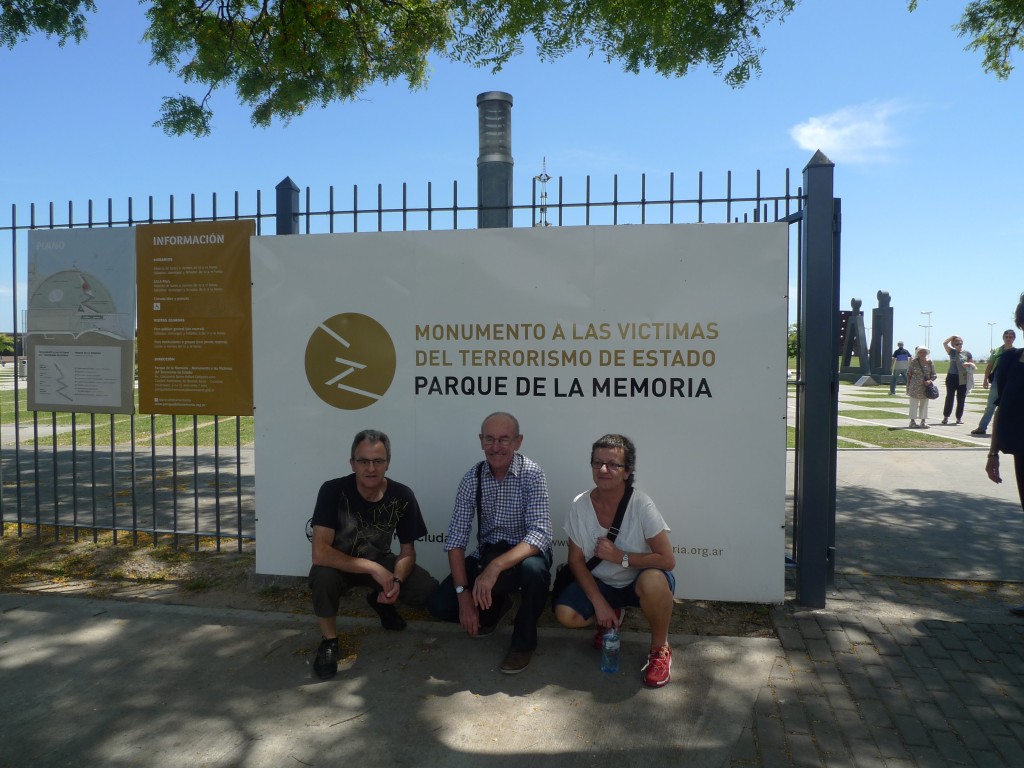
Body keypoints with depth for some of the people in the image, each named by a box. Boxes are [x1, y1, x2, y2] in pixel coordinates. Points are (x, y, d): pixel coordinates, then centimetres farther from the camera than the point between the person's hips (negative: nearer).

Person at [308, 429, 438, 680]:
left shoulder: (402, 496, -17)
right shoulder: (333, 491, -27)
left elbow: (407, 551, -7)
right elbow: (320, 553, -33)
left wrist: (396, 581, -28)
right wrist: (374, 569, -36)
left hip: (381, 562, 3)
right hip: (339, 564, -3)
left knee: (430, 592, -18)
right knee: (323, 577, -37)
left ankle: (381, 601, 16)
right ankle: (329, 642, -7)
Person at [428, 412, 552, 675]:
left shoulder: (532, 474, -19)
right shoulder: (472, 478, -8)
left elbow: (540, 534, -30)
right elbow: (456, 539, -10)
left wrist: (495, 567, -43)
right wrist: (464, 595, -21)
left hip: (526, 553, -3)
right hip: (486, 554, 3)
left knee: (533, 570, -38)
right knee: (439, 606, -14)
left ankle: (524, 639, -9)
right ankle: (496, 606, 17)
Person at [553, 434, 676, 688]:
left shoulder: (641, 505, -22)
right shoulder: (580, 505, -13)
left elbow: (667, 560, -22)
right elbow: (576, 560, -6)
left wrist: (620, 556, -27)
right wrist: (599, 603, -14)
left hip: (638, 582, -3)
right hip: (601, 583, 3)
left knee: (653, 581, -38)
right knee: (565, 614, -23)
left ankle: (660, 648, -8)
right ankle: (613, 614, 14)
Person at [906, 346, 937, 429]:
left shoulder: (930, 362, 3)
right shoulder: (913, 362, -3)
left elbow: (934, 375, 6)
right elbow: (908, 374, 1)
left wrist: (930, 381, -15)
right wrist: (908, 386, -1)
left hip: (925, 387, 3)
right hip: (914, 387, -3)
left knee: (924, 404, 9)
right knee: (914, 404, 2)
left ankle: (923, 421, 17)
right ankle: (912, 421, 8)